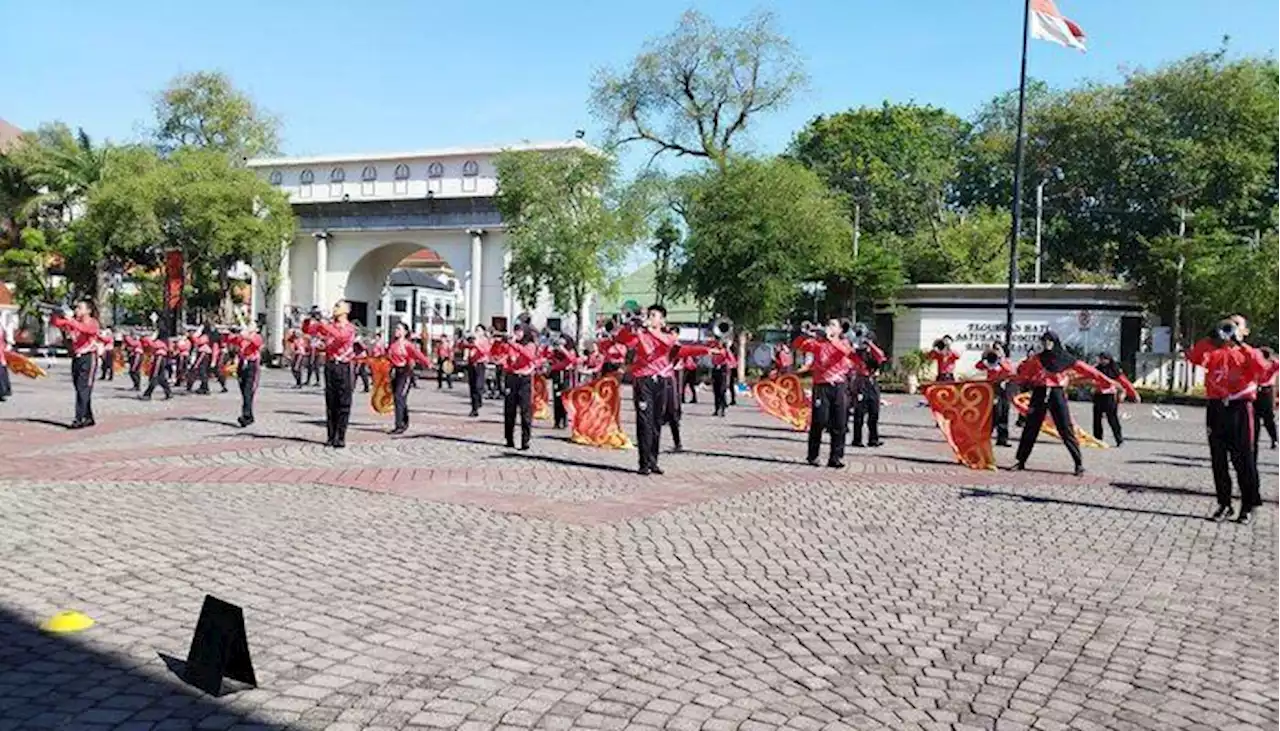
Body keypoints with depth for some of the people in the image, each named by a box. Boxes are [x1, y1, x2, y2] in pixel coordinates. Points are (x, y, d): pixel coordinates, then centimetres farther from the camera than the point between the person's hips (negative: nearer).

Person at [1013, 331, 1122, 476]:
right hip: (1039, 393, 2)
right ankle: (1021, 461, 10)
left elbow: (1087, 370, 3)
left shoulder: (1066, 359, 3)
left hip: (1057, 394, -2)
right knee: (1030, 428, 3)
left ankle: (1079, 464, 0)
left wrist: (1107, 383, 2)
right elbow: (1022, 371, 12)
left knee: (1066, 429, -5)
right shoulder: (1037, 359, 8)